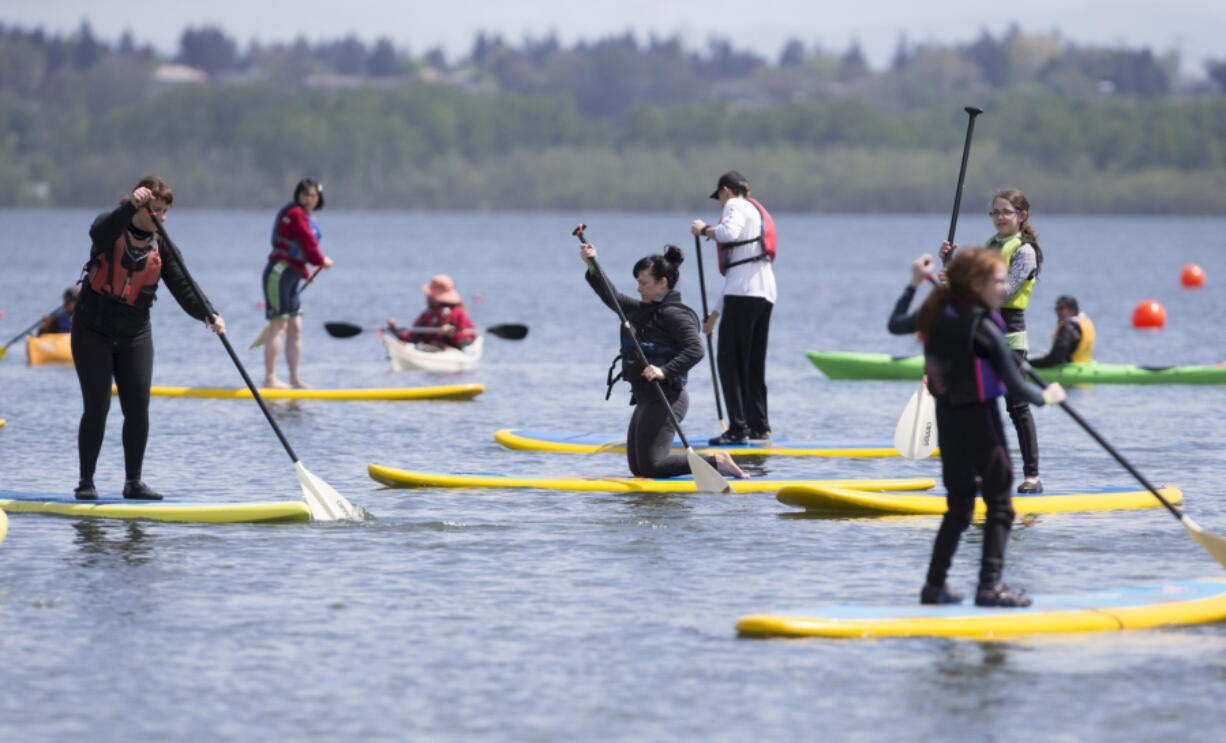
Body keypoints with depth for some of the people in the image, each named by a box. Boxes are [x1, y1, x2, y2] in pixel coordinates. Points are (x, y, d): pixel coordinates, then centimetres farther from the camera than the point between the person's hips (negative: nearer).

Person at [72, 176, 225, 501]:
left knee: (138, 408, -2)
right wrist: (131, 207, -49)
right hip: (93, 331, -3)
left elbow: (183, 285, -10)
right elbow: (101, 233, -34)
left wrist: (208, 314, -28)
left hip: (135, 336, 3)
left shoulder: (162, 247, 1)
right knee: (97, 407, -7)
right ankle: (86, 482, 2)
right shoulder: (111, 228, -8)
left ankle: (133, 482, 9)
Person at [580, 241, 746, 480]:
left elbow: (695, 350, -24)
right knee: (637, 468, 11)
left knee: (651, 467, -16)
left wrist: (665, 371, -34)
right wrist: (592, 266, 13)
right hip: (646, 398, 10)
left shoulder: (674, 314, -14)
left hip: (665, 397, -10)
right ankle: (714, 461, 13)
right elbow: (611, 298, 23)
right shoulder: (644, 310, 15)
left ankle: (716, 461, -7)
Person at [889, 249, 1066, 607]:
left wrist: (914, 284, 28)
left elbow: (895, 324, 22)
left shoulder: (936, 315, 2)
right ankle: (990, 585, -5)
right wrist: (1045, 397, 1)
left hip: (946, 417, 7)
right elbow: (1015, 385, -16)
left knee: (959, 506, 16)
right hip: (979, 418, -7)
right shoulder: (984, 329, -18)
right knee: (999, 504, 1)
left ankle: (935, 584, 16)